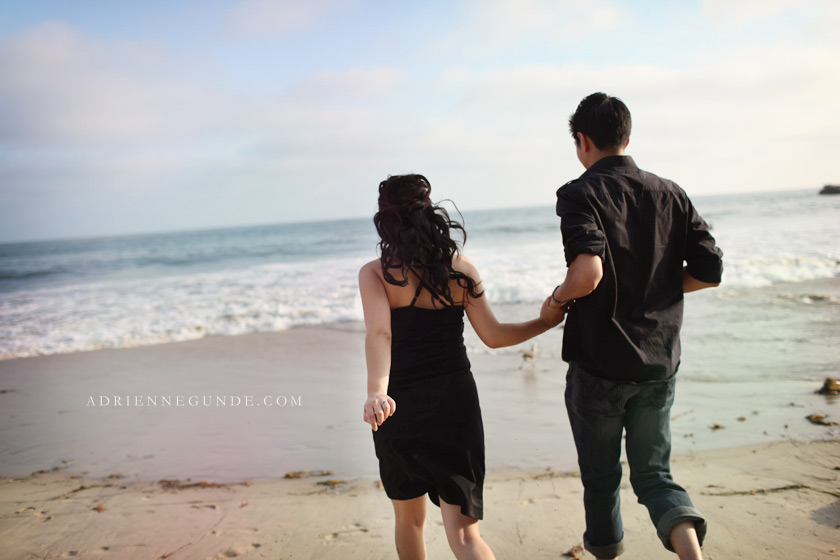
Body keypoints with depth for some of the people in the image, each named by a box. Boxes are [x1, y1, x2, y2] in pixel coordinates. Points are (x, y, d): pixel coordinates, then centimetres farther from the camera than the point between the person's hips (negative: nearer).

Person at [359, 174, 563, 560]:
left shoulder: (375, 273, -7)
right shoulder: (460, 267, 0)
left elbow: (379, 332, -24)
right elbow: (493, 336, 0)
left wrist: (376, 392, -36)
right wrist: (544, 323, 13)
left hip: (400, 406, -1)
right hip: (455, 401, 1)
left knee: (409, 519, 22)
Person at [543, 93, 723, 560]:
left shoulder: (581, 193, -13)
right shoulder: (671, 194, 4)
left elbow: (587, 272, -29)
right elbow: (710, 271, 3)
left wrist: (559, 298, -9)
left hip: (599, 365, -4)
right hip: (660, 363, 5)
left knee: (601, 476, 16)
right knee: (653, 472, 15)